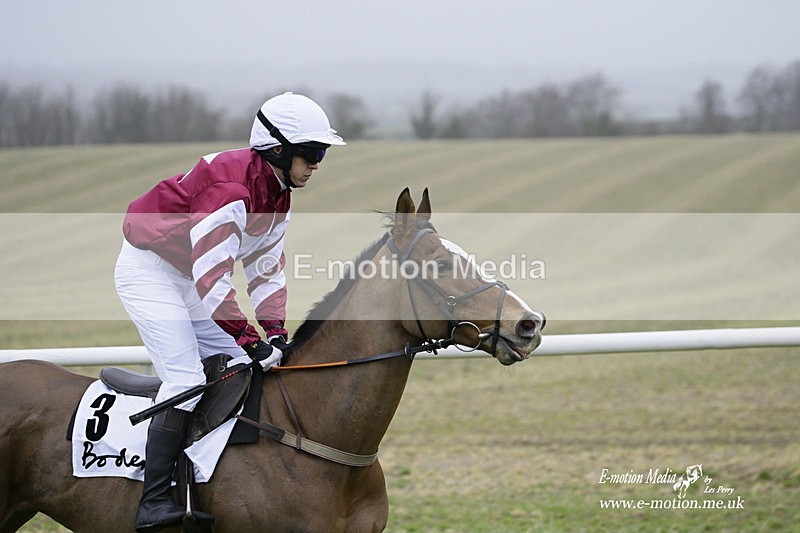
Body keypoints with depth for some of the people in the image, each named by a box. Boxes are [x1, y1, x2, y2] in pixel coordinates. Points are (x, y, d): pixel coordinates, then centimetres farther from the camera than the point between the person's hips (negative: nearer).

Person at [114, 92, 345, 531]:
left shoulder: (277, 194, 3)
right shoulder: (230, 188, -29)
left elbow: (267, 269, 8)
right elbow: (212, 279, -31)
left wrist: (274, 332, -5)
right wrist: (251, 342, -29)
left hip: (188, 280, 10)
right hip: (148, 269, -10)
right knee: (186, 379, -20)